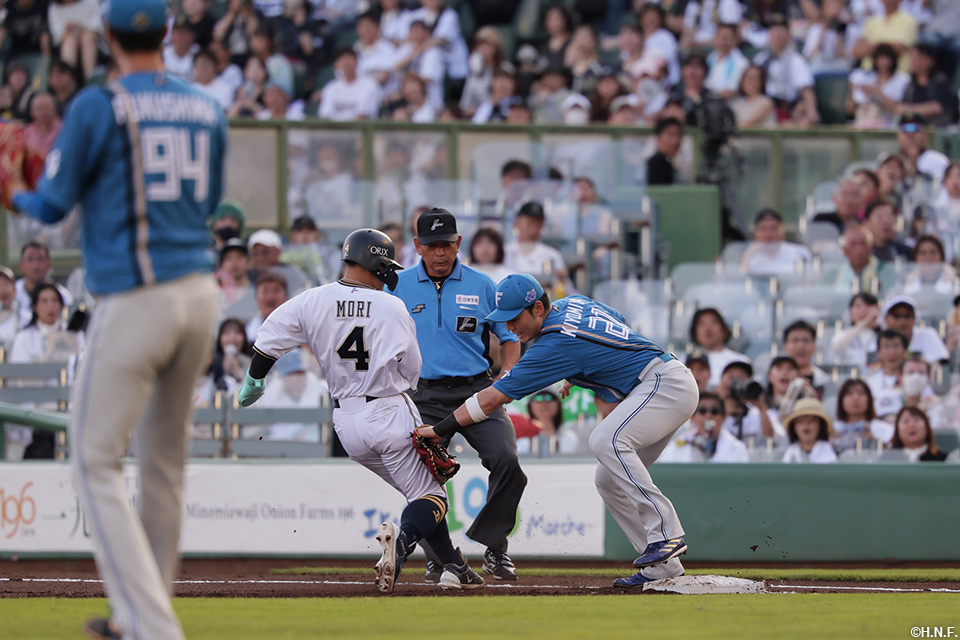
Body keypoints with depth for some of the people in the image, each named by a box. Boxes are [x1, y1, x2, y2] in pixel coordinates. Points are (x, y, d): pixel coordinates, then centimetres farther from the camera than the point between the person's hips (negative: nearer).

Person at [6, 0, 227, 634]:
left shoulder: (98, 106, -7)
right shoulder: (206, 110, 9)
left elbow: (53, 206, -3)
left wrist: (14, 196, 17)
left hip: (136, 298, -6)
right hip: (201, 293, 6)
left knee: (97, 460, -1)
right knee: (165, 459, 18)